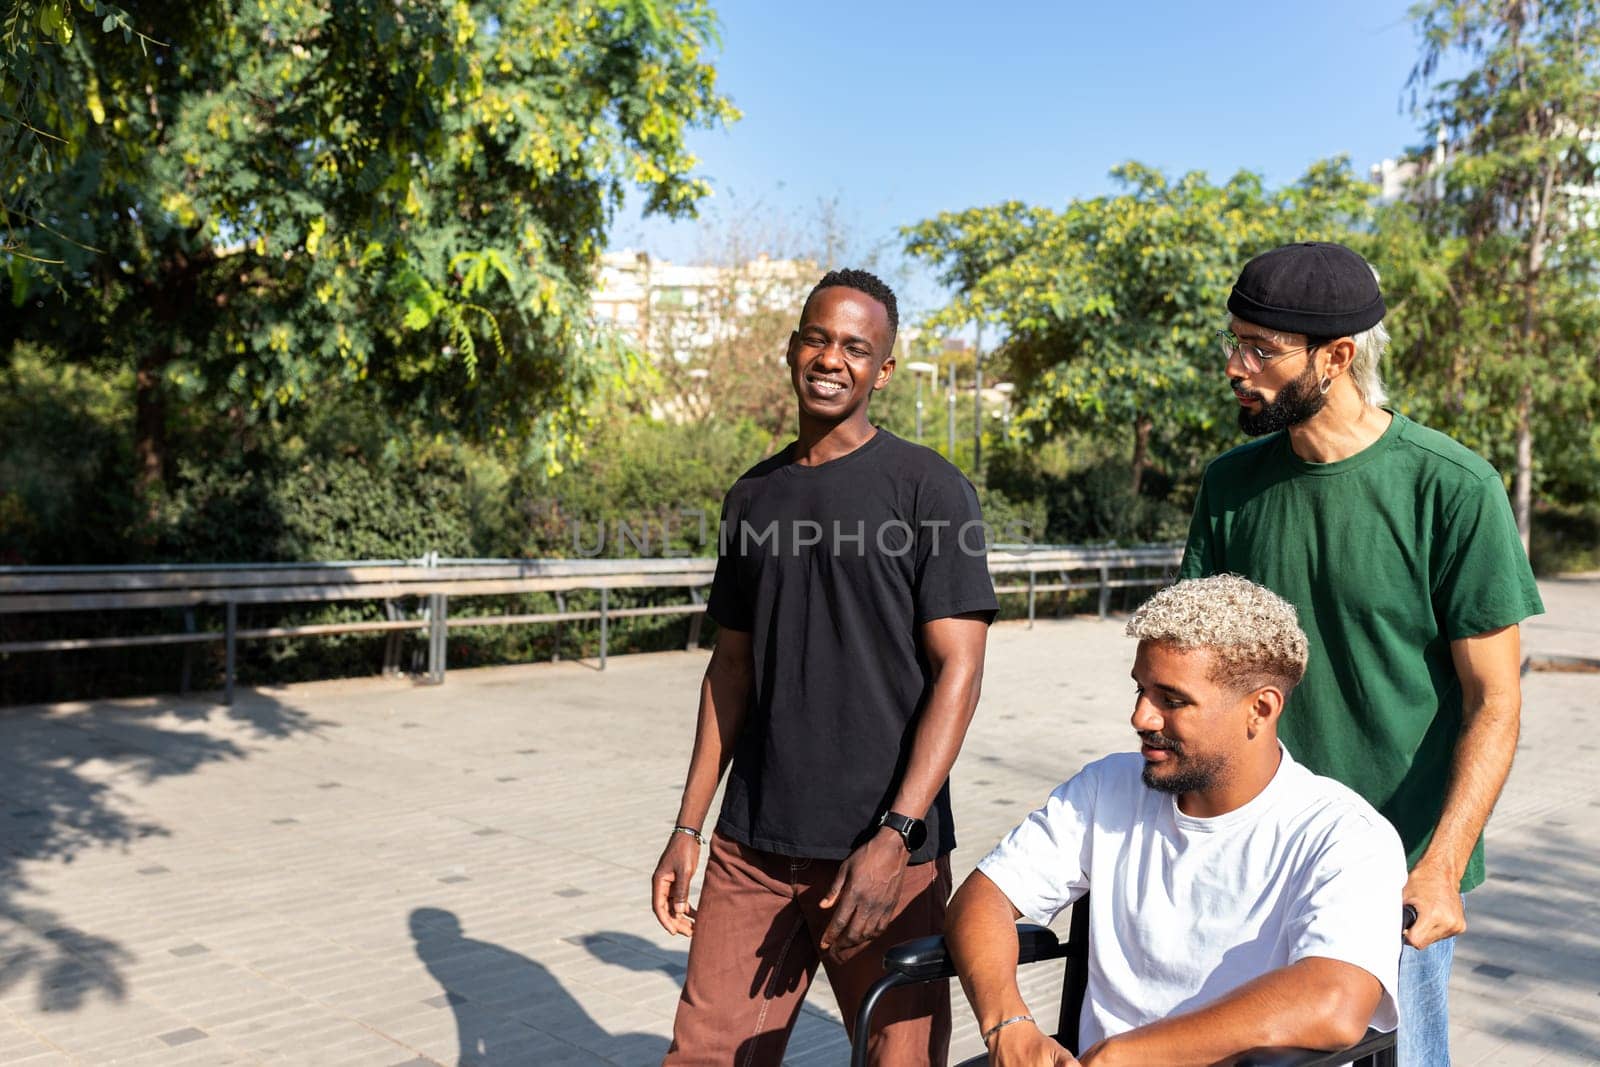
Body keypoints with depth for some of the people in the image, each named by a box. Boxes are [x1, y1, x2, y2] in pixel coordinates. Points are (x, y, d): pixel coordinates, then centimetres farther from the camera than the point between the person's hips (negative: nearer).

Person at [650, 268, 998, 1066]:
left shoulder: (931, 491, -5)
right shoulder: (753, 497, 11)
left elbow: (957, 670, -10)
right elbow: (731, 667, 14)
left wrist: (895, 838, -17)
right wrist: (688, 826, 10)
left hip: (885, 848, -4)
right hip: (751, 845, 4)